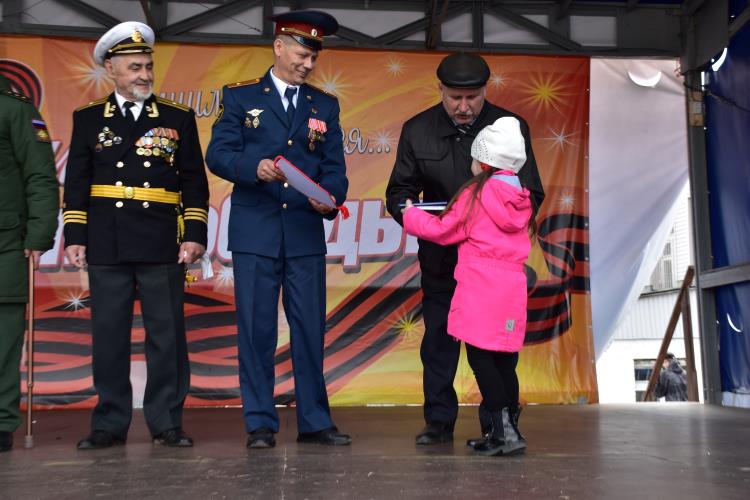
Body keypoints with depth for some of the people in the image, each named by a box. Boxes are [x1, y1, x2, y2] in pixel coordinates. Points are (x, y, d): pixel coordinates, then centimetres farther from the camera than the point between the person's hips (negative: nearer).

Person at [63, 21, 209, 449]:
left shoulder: (179, 119, 10)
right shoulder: (88, 119, 12)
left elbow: (194, 183, 6)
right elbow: (76, 183, 10)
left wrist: (194, 234, -3)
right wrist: (75, 236, 1)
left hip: (163, 246, 0)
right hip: (107, 246, 1)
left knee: (167, 334, 1)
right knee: (109, 336, 4)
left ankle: (167, 423, 11)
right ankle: (110, 424, 14)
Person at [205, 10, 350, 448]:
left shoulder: (325, 105, 14)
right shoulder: (241, 97, 7)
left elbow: (334, 167, 8)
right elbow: (218, 155, -2)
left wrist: (330, 197, -13)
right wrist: (254, 168, -21)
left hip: (306, 234, 2)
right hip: (255, 233, -2)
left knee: (311, 329, 4)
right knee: (256, 330, 2)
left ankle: (315, 421, 15)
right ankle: (260, 424, 12)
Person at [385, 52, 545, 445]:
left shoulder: (512, 127, -3)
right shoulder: (417, 130, 0)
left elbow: (531, 195, -2)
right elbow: (398, 192, 3)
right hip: (440, 255, 2)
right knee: (438, 337, 7)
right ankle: (439, 421, 19)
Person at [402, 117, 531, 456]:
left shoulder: (475, 194, -5)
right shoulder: (520, 198, 13)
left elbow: (442, 230, 1)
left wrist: (411, 215, 18)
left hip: (480, 290, -7)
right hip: (513, 290, 7)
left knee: (480, 356, -3)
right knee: (505, 360, 12)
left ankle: (503, 429, -8)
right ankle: (508, 431, 19)